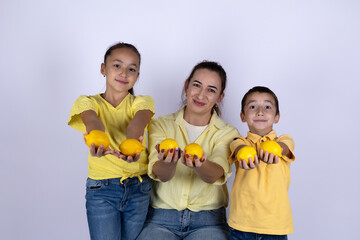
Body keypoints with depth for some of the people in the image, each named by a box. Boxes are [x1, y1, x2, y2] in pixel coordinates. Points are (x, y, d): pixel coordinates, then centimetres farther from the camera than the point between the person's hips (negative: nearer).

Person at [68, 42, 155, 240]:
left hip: (138, 188, 2)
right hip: (101, 189, -1)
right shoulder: (88, 102, -1)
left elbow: (139, 121, -23)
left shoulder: (141, 102, 1)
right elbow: (92, 120, -25)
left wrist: (131, 143, -47)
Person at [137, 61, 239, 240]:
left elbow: (216, 174, -16)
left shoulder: (227, 133, 2)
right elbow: (160, 174, -12)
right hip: (161, 217, 0)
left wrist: (200, 165, -39)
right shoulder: (161, 125, 2)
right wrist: (168, 163, -35)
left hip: (208, 220, 0)